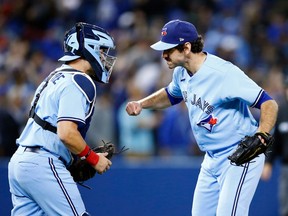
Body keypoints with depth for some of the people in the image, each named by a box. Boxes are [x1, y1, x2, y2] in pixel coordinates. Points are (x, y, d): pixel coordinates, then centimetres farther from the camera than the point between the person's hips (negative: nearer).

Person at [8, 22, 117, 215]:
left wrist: (80, 160, 15)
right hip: (43, 165, -10)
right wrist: (94, 159, -7)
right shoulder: (79, 82, -10)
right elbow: (67, 133, -20)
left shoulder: (57, 77, 21)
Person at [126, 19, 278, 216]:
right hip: (212, 159, 9)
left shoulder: (224, 73, -25)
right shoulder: (181, 72, 1)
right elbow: (171, 95, 25)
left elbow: (269, 104, -25)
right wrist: (141, 104, 7)